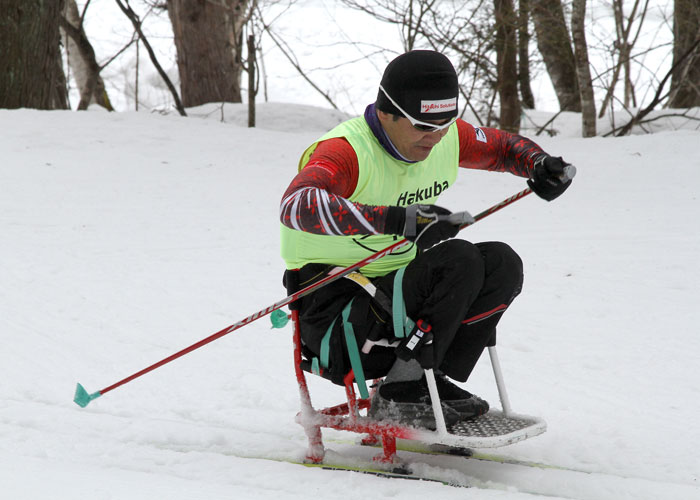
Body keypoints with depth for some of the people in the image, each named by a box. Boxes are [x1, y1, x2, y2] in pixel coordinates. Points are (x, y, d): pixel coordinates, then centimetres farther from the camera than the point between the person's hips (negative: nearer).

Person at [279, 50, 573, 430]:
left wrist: (539, 164, -3)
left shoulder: (444, 137, 1)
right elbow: (297, 204, -43)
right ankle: (399, 395, -16)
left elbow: (502, 146, 21)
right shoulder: (346, 150, -22)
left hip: (394, 295, 8)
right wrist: (399, 219, -51)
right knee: (459, 261, -25)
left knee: (501, 264, -6)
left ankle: (432, 380, -3)